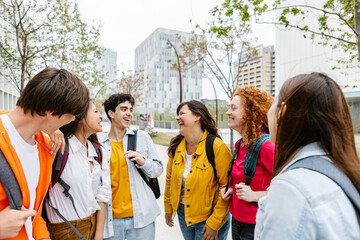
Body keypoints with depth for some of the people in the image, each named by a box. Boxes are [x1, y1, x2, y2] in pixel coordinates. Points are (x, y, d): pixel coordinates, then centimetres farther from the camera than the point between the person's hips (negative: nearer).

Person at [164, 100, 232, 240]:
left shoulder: (217, 147, -20)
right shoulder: (176, 146, -4)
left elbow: (227, 187, -19)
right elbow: (170, 178, 7)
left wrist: (214, 223, -17)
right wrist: (168, 208, 13)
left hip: (208, 217, -5)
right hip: (183, 213, 5)